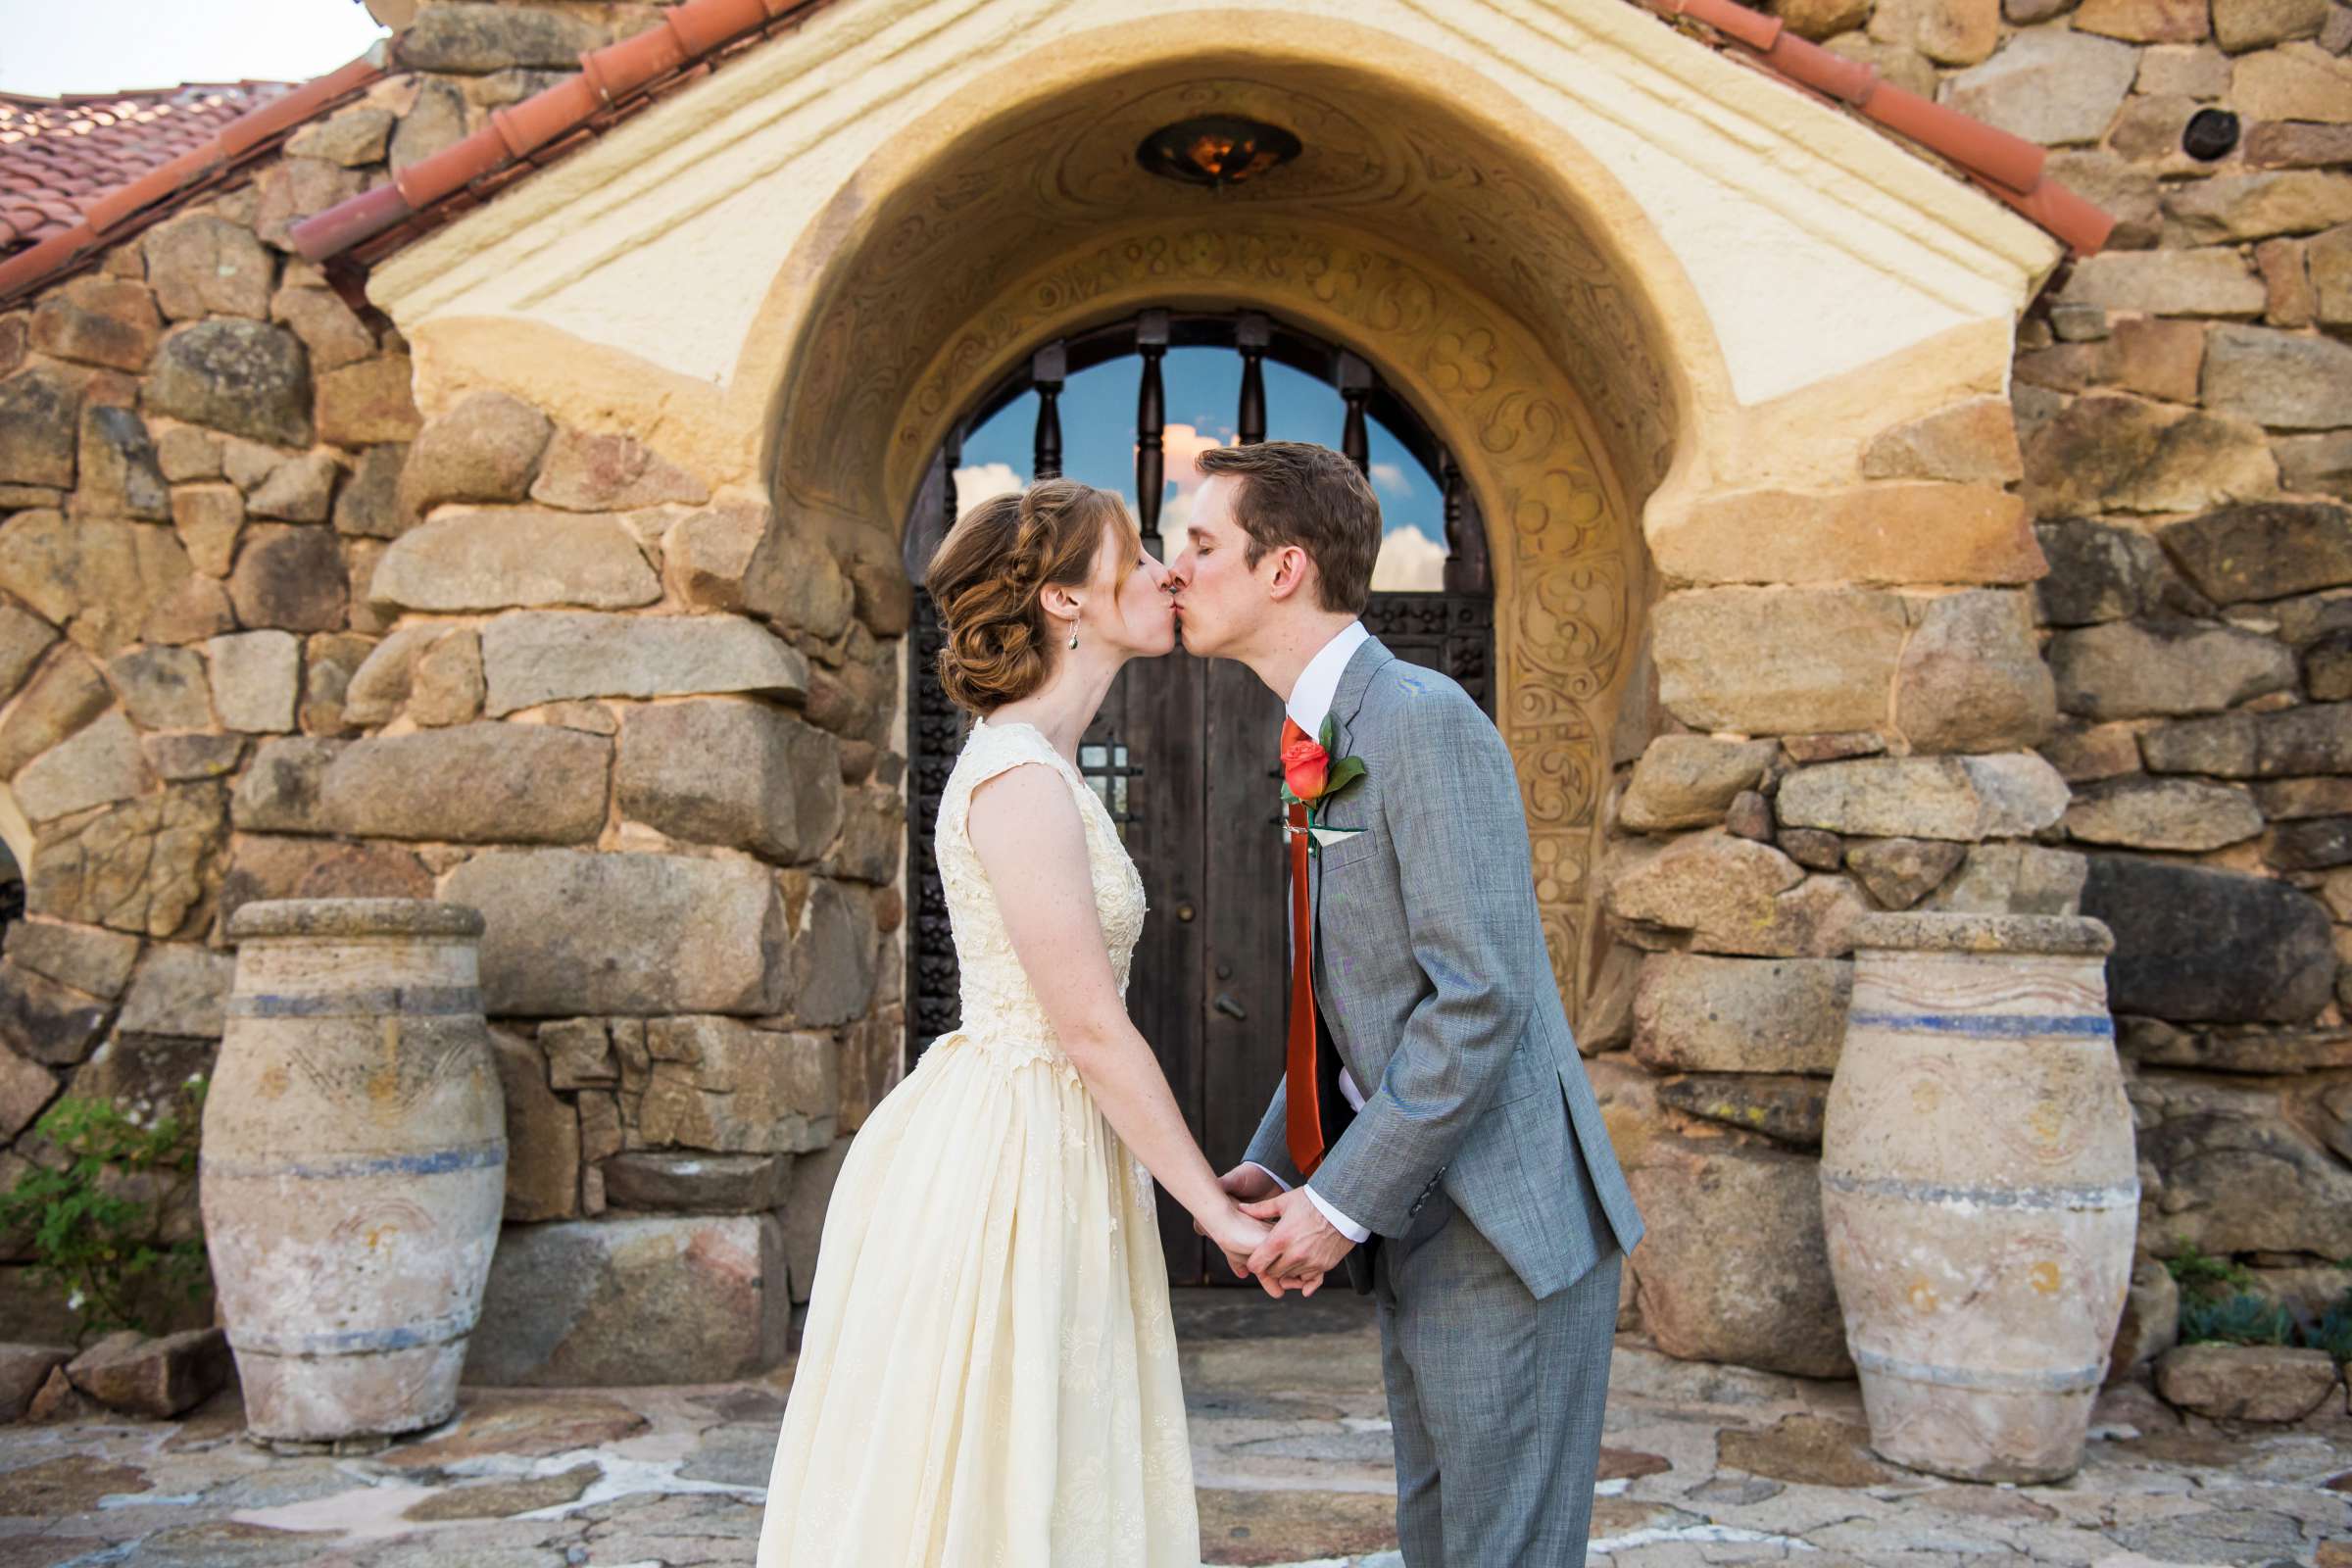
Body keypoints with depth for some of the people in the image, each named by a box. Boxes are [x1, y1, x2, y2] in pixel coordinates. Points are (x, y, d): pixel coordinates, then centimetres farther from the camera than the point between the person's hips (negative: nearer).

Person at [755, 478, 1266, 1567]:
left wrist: (1197, 1177, 15)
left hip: (1030, 1154, 9)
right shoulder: (1019, 774, -18)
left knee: (1014, 1472, 16)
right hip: (1002, 1163, -9)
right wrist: (1216, 1210, -12)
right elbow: (1092, 1030, -19)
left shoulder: (1037, 765, 13)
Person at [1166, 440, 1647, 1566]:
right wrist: (1271, 1167, 5)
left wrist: (1342, 1202, -18)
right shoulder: (1320, 747, 13)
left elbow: (1481, 997, -22)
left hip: (1505, 1230, -9)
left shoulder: (1424, 719, -16)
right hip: (1415, 1233, 9)